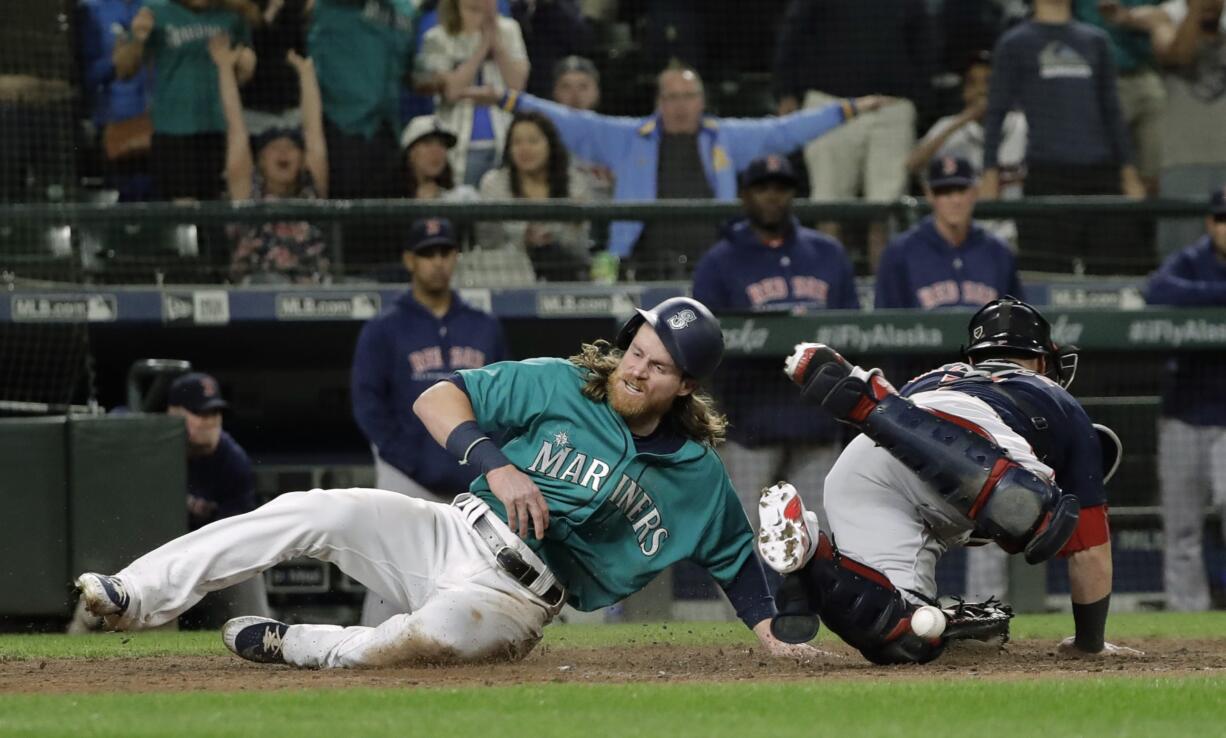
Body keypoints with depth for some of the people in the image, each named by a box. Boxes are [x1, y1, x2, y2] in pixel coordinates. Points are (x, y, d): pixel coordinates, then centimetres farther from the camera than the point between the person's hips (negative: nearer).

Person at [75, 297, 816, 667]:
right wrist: (496, 464, -17)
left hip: (513, 601, -2)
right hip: (453, 535, 2)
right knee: (312, 512, -22)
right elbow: (437, 398, -2)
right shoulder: (558, 387, 1)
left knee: (422, 639, -38)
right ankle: (137, 597, -24)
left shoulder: (699, 475, 2)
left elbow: (737, 554, 13)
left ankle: (287, 644, -11)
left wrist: (774, 636, 0)